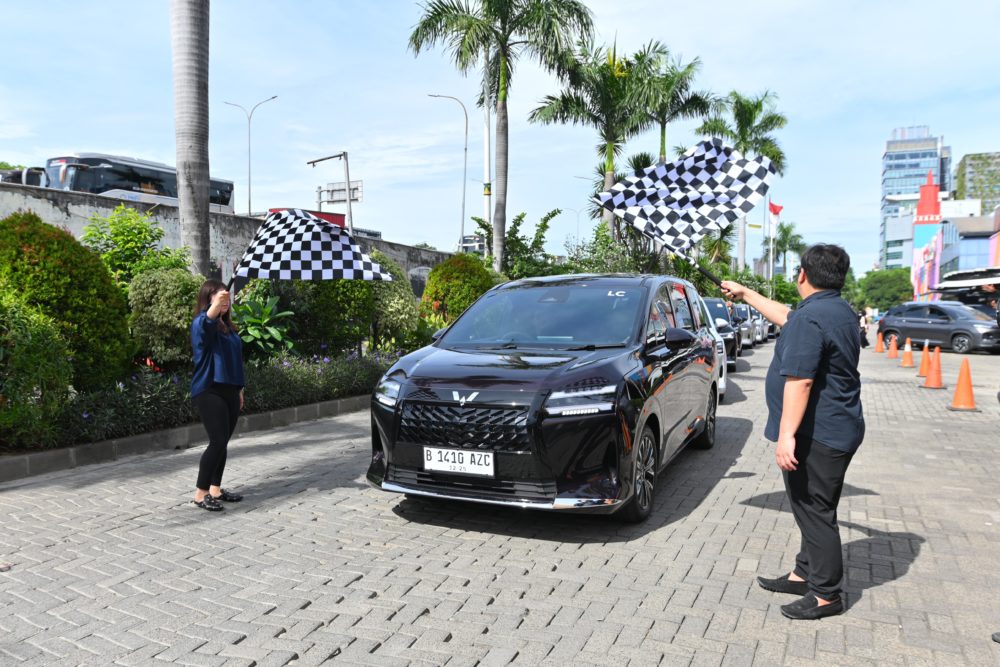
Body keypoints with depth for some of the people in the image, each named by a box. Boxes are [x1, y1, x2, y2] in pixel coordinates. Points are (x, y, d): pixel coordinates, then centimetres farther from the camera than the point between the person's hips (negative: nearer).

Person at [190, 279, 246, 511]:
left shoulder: (228, 326, 14)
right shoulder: (201, 325, -9)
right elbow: (207, 320, -35)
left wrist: (239, 389, 21)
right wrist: (216, 304, -56)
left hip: (229, 390, 8)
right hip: (209, 391, -8)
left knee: (223, 443, 12)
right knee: (218, 441, -12)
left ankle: (215, 489, 23)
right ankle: (200, 493, 1)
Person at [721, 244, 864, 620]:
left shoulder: (810, 318, -20)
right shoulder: (842, 313, 12)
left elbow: (799, 381, -26)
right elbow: (786, 318, 27)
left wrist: (787, 435, -26)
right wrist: (746, 295, 34)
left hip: (816, 434, -10)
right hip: (838, 430, 10)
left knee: (814, 512, 0)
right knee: (813, 509, 18)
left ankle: (826, 595, 11)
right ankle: (804, 575, 30)